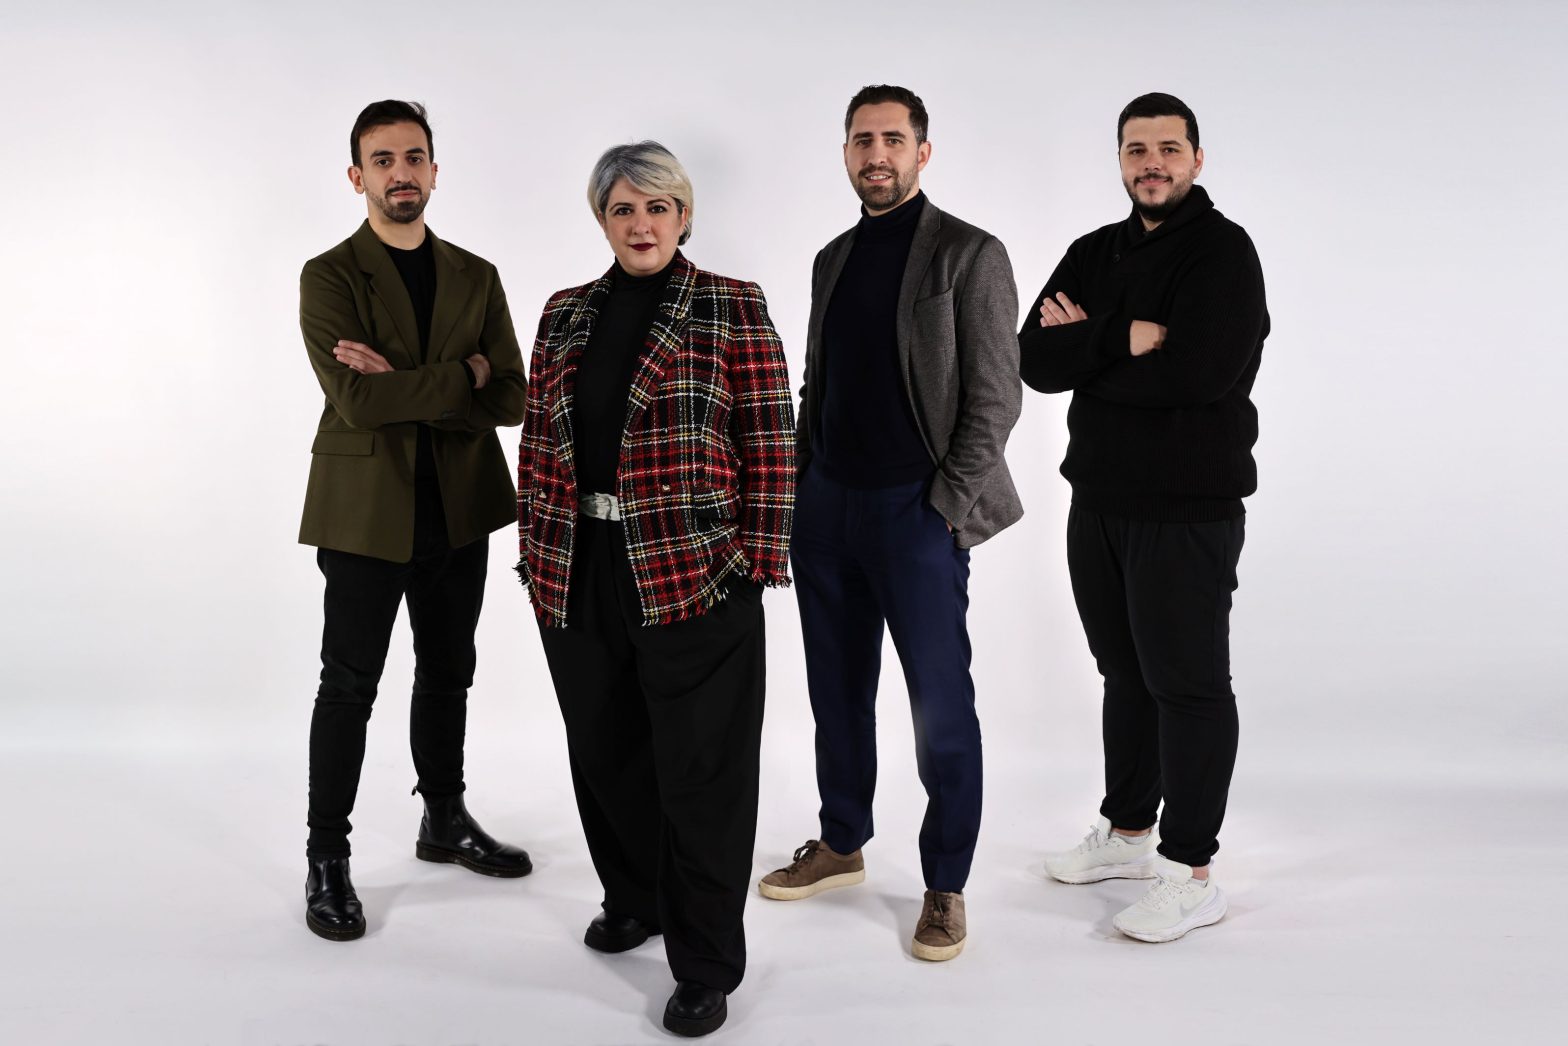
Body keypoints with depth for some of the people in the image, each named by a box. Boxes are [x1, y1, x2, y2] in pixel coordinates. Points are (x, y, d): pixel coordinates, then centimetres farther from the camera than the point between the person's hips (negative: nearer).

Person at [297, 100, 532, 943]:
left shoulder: (475, 277, 7)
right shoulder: (329, 277, -5)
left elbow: (511, 400, -3)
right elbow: (356, 399, -20)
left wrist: (405, 388, -15)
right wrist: (463, 376, -13)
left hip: (458, 512, 4)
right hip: (366, 514, -4)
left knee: (447, 675, 16)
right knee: (349, 684, 3)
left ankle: (445, 822, 33)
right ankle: (328, 858, 16)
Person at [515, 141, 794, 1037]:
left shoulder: (734, 309, -2)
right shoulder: (566, 315, 11)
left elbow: (771, 445, -5)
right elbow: (539, 441, 13)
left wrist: (757, 560, -10)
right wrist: (536, 549, 8)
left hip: (694, 581, -5)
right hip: (579, 581, 5)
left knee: (701, 775, 1)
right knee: (607, 754, 16)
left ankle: (707, 969, 15)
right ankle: (635, 900, 39)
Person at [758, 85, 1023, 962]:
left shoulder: (969, 255, -5)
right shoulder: (833, 259, 14)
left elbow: (996, 395, -9)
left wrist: (951, 509, -14)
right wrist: (799, 486, 10)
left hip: (917, 512, -6)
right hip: (828, 504, 6)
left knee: (942, 705, 1)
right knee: (838, 689, 15)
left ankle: (946, 886, 14)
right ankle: (841, 844, 32)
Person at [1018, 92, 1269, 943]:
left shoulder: (1222, 251, -9)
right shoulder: (1094, 254, 12)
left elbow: (1195, 371, -24)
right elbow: (1035, 359, -2)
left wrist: (1085, 348, -10)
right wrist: (1125, 338, -18)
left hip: (1188, 509, -7)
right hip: (1099, 499, 7)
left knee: (1188, 684, 0)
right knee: (1126, 672, 17)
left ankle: (1190, 875, 10)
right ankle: (1127, 833, 33)